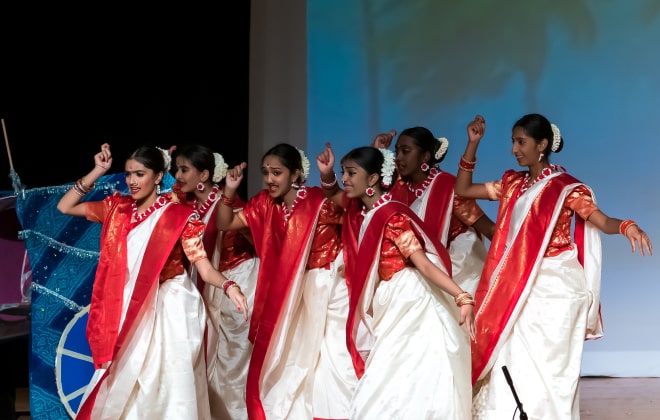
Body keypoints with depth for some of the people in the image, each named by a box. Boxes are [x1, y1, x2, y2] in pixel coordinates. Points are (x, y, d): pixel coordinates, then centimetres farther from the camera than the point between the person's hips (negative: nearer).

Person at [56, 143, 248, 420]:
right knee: (124, 386, 10)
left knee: (168, 382, -3)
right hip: (129, 310, 5)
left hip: (170, 311, -4)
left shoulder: (179, 216, -9)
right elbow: (65, 207, 7)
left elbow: (204, 266, -12)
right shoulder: (118, 208, 5)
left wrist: (230, 287, -32)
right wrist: (97, 172, -1)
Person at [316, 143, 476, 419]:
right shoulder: (360, 210, 7)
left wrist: (462, 298, -31)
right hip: (391, 308, 9)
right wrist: (326, 174, 5)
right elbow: (333, 194, 27)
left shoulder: (391, 216, -18)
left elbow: (423, 264, -22)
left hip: (413, 307, -9)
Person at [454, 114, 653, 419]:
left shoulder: (566, 186, -8)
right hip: (518, 286, 6)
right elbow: (462, 190, 13)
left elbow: (601, 221, -17)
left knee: (546, 364, -4)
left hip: (553, 287, -6)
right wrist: (473, 144, 3)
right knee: (514, 361, 5)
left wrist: (628, 227, -39)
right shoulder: (513, 183, 11)